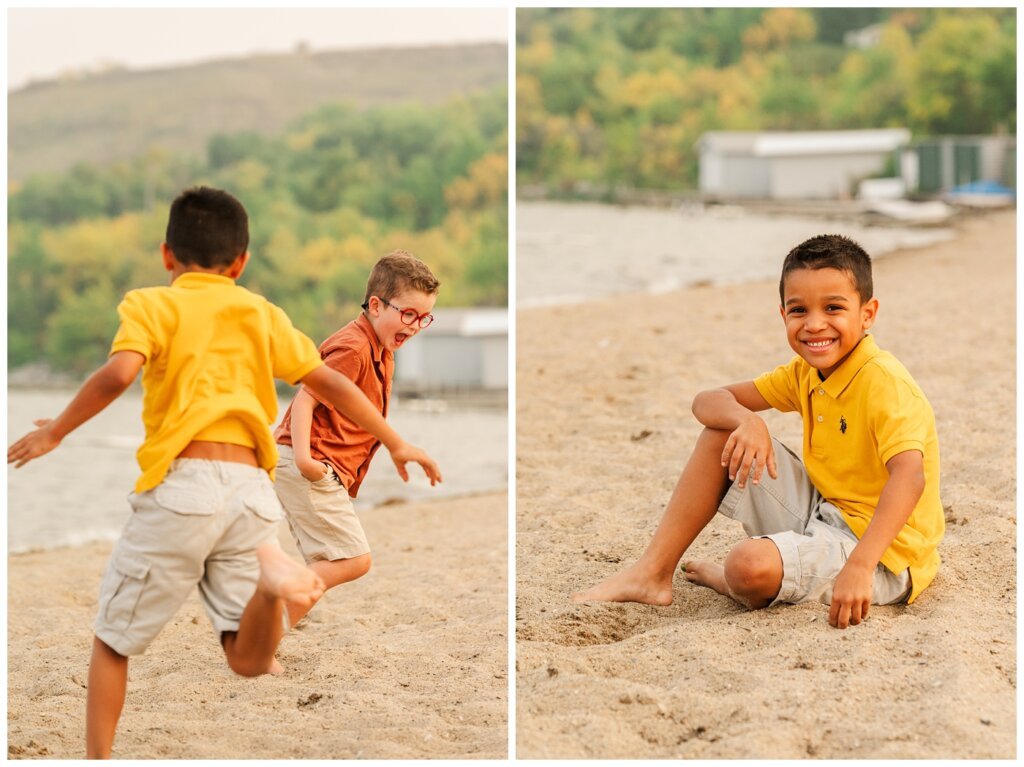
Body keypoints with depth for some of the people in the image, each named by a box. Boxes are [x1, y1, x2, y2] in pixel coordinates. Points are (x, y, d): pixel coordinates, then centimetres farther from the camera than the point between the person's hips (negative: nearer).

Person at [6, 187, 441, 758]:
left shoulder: (152, 305, 6)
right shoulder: (262, 313, 18)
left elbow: (119, 372, -13)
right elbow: (330, 382, 15)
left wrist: (55, 432, -1)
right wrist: (395, 443, 22)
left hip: (181, 482, -3)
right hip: (251, 488, 3)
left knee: (113, 640, 14)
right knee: (250, 660, 1)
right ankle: (269, 570, -27)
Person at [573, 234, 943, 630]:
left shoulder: (883, 383, -21)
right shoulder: (805, 374, 5)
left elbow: (909, 475, -36)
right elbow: (707, 402, 4)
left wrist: (858, 567, -48)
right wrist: (745, 420, -21)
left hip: (882, 554, -8)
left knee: (749, 566, -34)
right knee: (723, 433, 4)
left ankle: (721, 578, 5)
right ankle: (652, 574, 3)